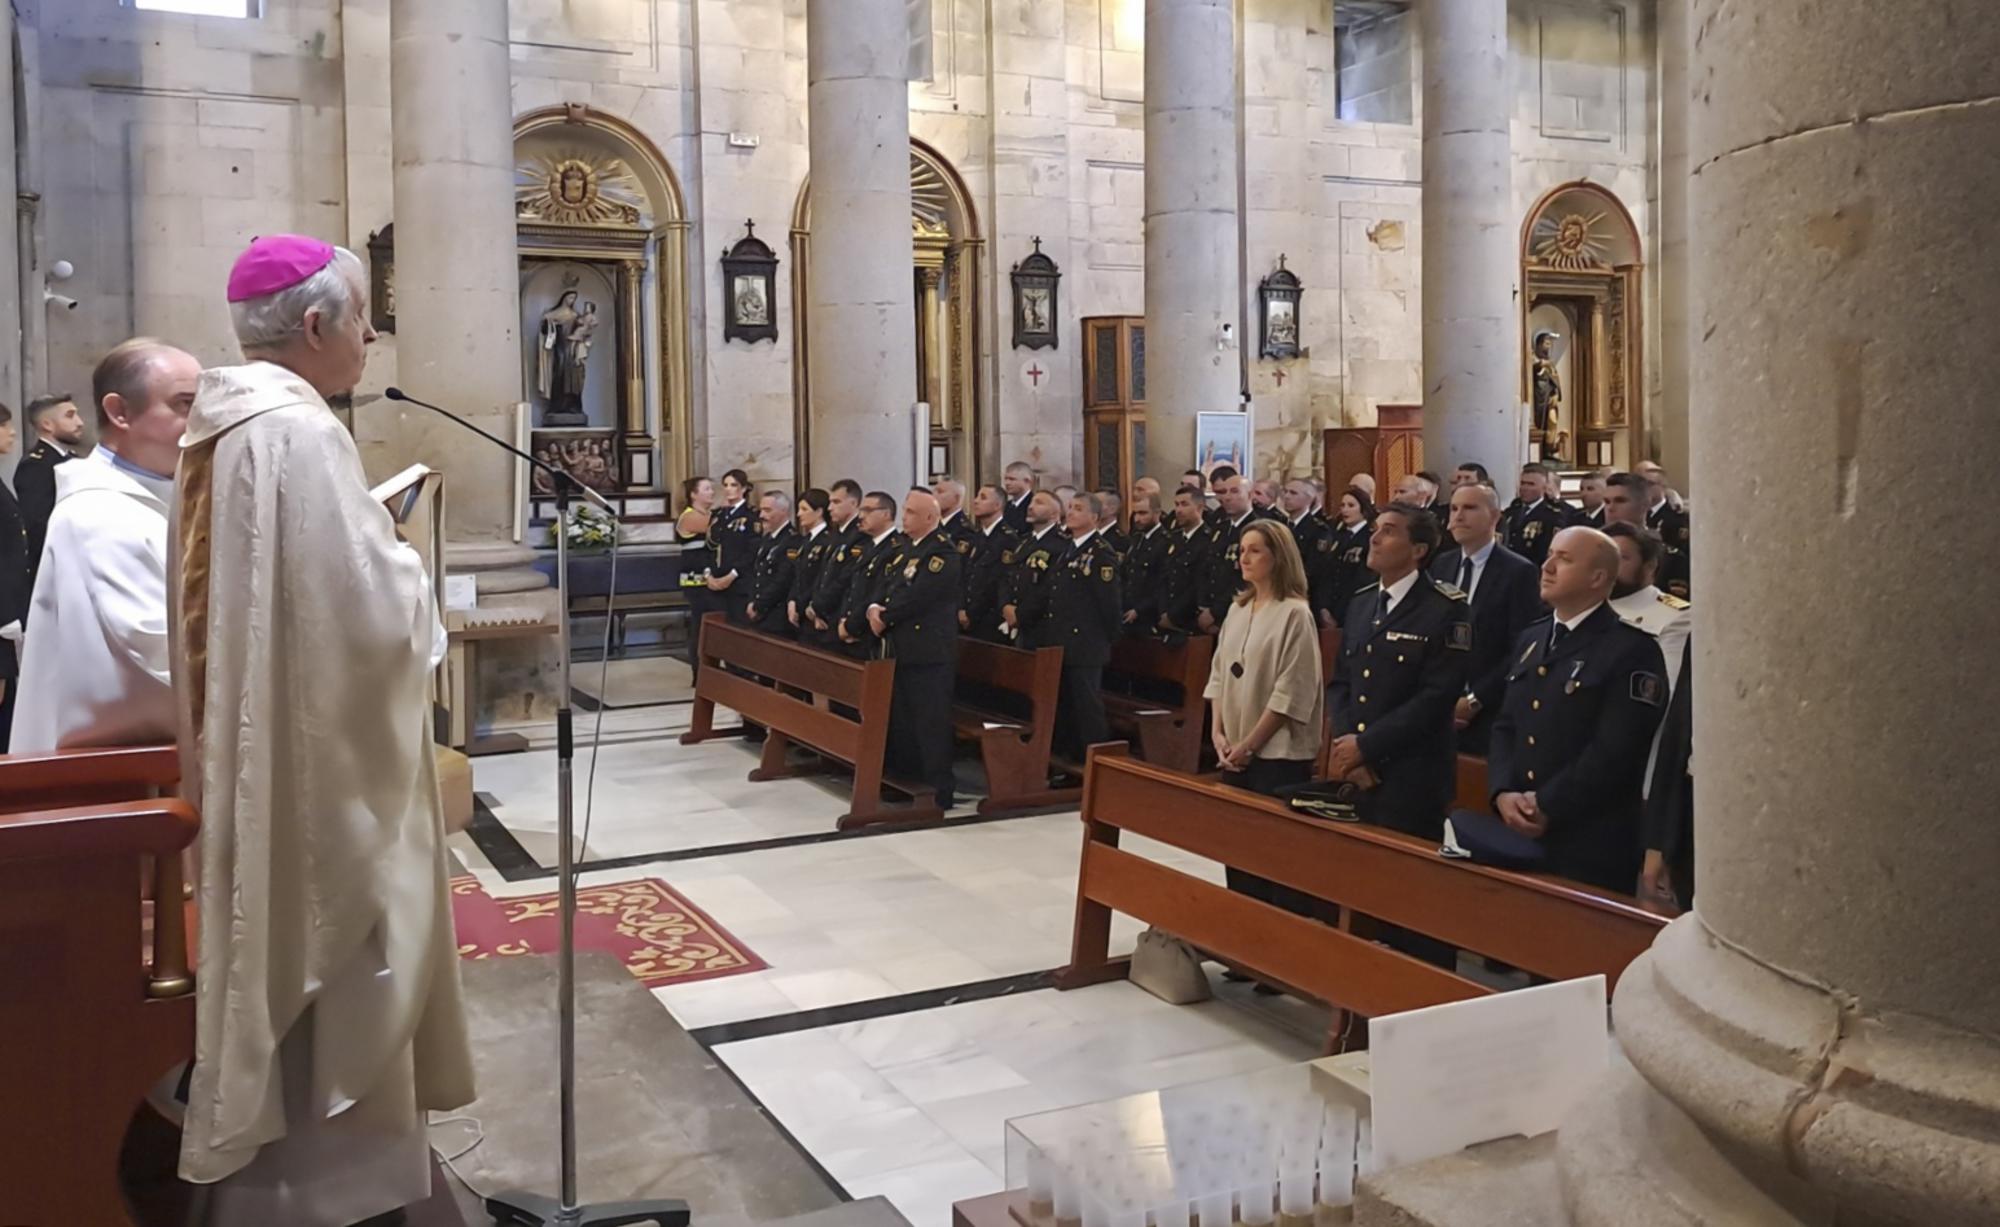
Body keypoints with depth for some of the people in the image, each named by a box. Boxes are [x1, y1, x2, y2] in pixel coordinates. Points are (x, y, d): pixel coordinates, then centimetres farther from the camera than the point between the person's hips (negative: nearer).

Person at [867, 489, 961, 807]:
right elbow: (891, 588, 16)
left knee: (930, 724, -6)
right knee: (900, 721, 15)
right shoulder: (909, 548, 17)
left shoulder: (943, 551, -13)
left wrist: (884, 618, -10)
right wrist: (874, 608, -4)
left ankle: (938, 790, 0)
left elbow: (916, 596, -20)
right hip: (903, 648, 9)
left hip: (929, 651, -9)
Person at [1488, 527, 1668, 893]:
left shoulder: (1632, 650, -10)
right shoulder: (1532, 639, 14)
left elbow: (1615, 750, -18)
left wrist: (1546, 804, -16)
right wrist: (1503, 793, -6)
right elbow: (1505, 726, 11)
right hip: (1521, 835, 7)